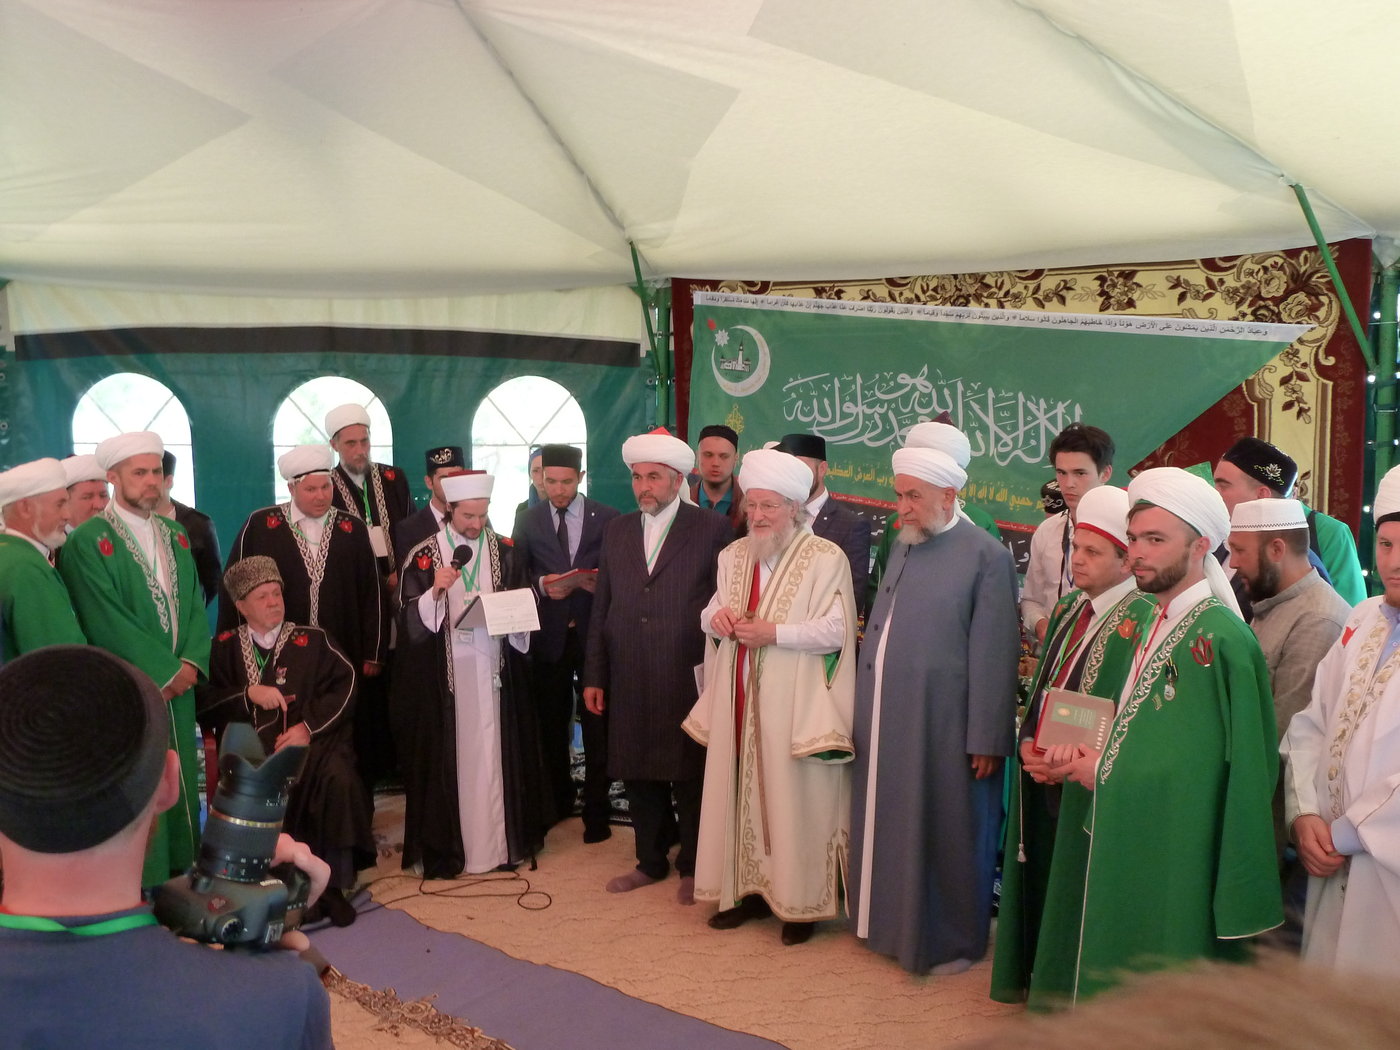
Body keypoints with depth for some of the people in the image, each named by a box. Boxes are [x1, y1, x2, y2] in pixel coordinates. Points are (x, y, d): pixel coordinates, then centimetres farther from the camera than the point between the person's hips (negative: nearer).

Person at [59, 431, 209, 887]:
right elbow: (106, 622, -15)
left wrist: (191, 662, -8)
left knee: (179, 782, 11)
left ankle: (181, 875, 23)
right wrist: (165, 672, -15)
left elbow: (194, 604, 8)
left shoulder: (175, 536, 12)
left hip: (179, 684, 6)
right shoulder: (88, 541, -9)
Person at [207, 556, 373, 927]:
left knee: (337, 780, -33)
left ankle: (332, 884, -20)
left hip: (311, 739, 0)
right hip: (251, 746, 0)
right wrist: (250, 695, -10)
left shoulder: (313, 640, 12)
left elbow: (344, 684, 0)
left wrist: (308, 726, -12)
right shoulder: (225, 648, 16)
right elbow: (207, 703, 7)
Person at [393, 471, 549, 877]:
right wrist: (435, 591, -20)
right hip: (444, 674, -2)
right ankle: (444, 847, 9)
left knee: (494, 753, 5)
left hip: (494, 672, 2)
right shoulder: (423, 555, 0)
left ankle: (500, 842, 15)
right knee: (450, 756, -1)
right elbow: (409, 617, -4)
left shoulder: (505, 552, 6)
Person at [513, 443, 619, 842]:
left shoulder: (607, 518, -1)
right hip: (548, 636, 2)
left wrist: (598, 583, -18)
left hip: (593, 634, -2)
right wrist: (542, 585, -13)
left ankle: (596, 811, 12)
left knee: (597, 725, 0)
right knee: (552, 724, 13)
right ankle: (559, 799, 31)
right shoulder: (528, 521, 5)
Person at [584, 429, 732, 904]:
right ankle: (651, 861, 30)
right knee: (638, 774, 12)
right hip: (629, 682, 4)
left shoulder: (713, 529, -3)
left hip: (688, 679, -4)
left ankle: (693, 866, 24)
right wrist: (594, 676, 8)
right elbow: (601, 608, 10)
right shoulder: (617, 530, 10)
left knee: (690, 775, 7)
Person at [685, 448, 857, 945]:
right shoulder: (733, 555, 11)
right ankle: (749, 887, 23)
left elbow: (837, 630, -13)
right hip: (740, 699, 6)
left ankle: (802, 902, 13)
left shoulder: (826, 559, -8)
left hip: (795, 704, -6)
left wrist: (773, 632, -20)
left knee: (794, 799, 0)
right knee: (741, 790, 10)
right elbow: (712, 613, 18)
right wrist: (716, 616, -6)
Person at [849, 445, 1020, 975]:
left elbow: (993, 655, -13)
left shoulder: (986, 556, -11)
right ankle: (896, 923, 34)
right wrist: (865, 708, 10)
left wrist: (986, 738, -13)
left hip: (946, 728, -6)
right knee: (893, 826, 16)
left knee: (947, 833, 8)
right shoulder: (903, 546, 10)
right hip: (887, 723, 7)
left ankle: (954, 940, 26)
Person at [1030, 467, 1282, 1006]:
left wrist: (1109, 772, -13)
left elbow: (1214, 766, -16)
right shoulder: (1129, 618, 7)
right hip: (1103, 835, 7)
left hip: (1170, 856, -7)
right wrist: (1073, 751, -4)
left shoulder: (1221, 639, -16)